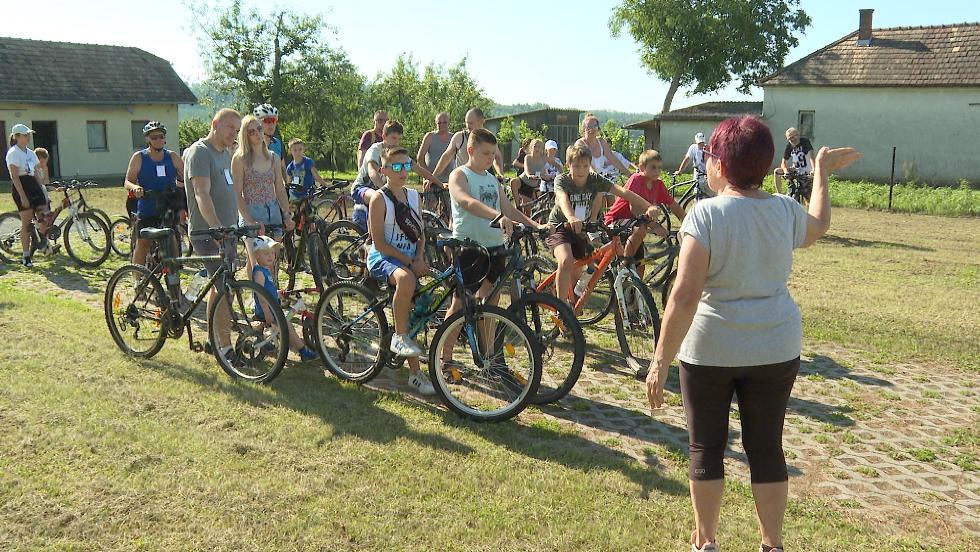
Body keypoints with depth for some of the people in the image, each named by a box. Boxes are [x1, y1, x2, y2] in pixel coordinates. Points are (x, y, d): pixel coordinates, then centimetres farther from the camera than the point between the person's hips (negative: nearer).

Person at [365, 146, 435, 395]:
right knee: (406, 279, -40)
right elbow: (379, 242, -13)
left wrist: (419, 259, -6)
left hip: (410, 260, 6)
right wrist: (408, 261, -18)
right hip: (382, 259, -6)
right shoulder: (380, 199, -8)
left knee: (410, 314, 1)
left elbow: (420, 234, 13)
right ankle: (399, 336, -22)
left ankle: (415, 374, 10)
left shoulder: (414, 196, 11)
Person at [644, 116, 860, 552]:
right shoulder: (786, 211, -2)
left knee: (706, 447, 12)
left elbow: (684, 295, -23)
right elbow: (818, 226, 24)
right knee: (766, 448, 15)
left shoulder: (706, 214, -17)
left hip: (710, 350, -4)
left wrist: (661, 360, -19)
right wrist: (823, 172, 35)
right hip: (776, 351, 4)